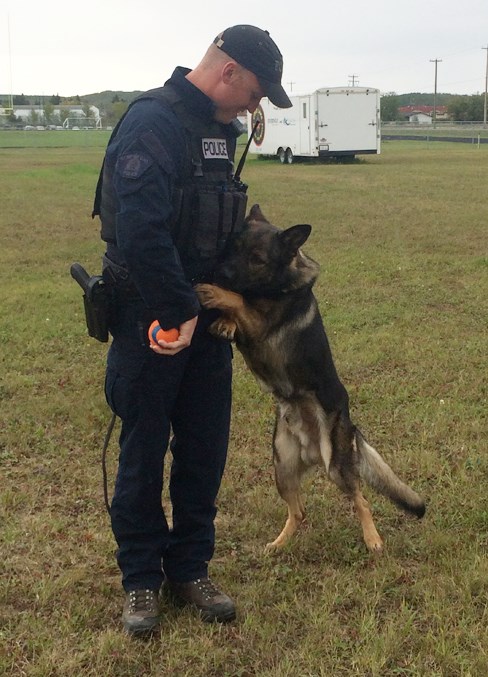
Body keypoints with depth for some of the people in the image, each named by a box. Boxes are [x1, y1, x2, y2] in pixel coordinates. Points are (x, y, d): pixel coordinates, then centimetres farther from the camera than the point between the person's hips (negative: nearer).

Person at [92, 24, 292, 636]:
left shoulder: (217, 129, 11)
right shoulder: (152, 121, -18)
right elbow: (141, 232, -27)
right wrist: (179, 312, -21)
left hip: (205, 314, 8)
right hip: (150, 320, -8)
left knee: (204, 448, 12)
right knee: (143, 452, 6)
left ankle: (189, 569, 26)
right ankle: (141, 580, 21)